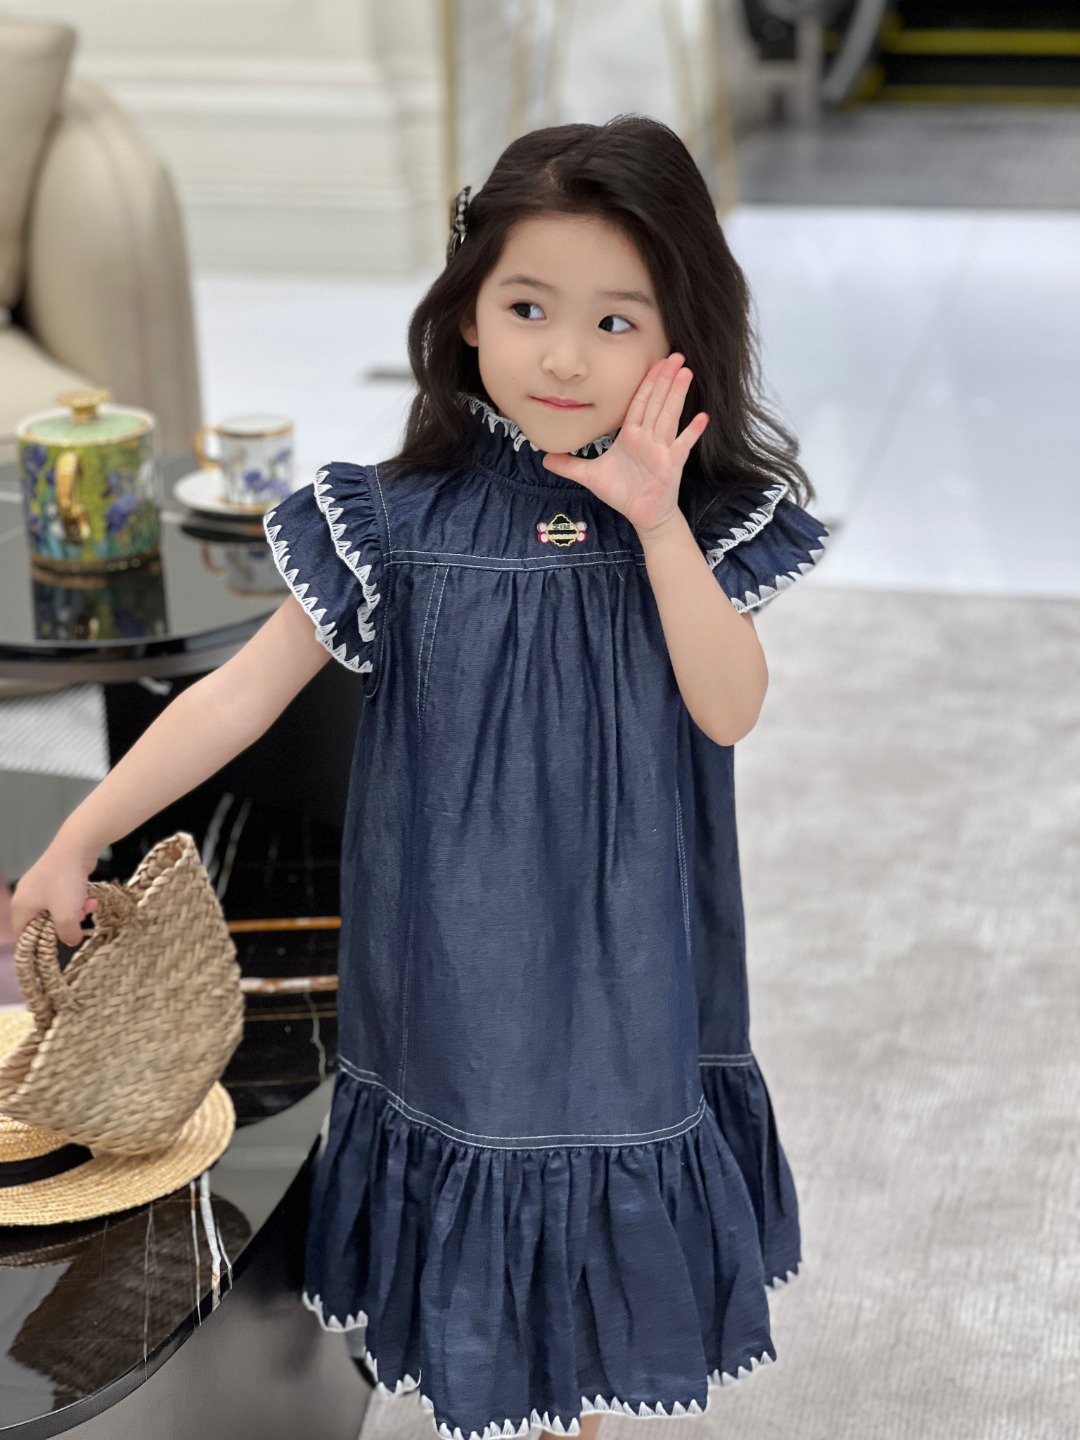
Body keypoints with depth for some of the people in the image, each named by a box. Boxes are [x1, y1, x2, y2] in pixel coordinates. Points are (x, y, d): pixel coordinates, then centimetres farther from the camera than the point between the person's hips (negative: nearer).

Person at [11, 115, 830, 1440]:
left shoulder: (704, 522, -7)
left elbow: (729, 712, -19)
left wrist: (658, 523, -27)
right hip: (457, 953, -1)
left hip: (621, 952, 1)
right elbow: (241, 694, -10)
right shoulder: (403, 524, -11)